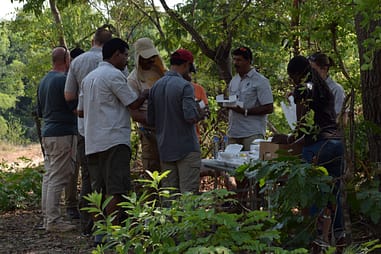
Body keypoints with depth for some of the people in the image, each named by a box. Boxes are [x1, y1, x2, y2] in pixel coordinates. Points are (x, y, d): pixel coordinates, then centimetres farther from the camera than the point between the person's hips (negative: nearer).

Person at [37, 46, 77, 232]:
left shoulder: (44, 81, 15)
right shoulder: (63, 79, -13)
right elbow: (75, 107, -15)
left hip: (47, 133, 9)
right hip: (63, 134, -9)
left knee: (49, 176, 12)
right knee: (58, 178, -7)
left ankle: (47, 217, 16)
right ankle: (53, 220, -7)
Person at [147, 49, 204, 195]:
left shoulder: (155, 87, 8)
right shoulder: (184, 86, -12)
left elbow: (150, 120, 11)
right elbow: (190, 117, -21)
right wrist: (200, 114, -1)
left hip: (164, 149, 6)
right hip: (186, 147, -6)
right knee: (189, 193, -3)